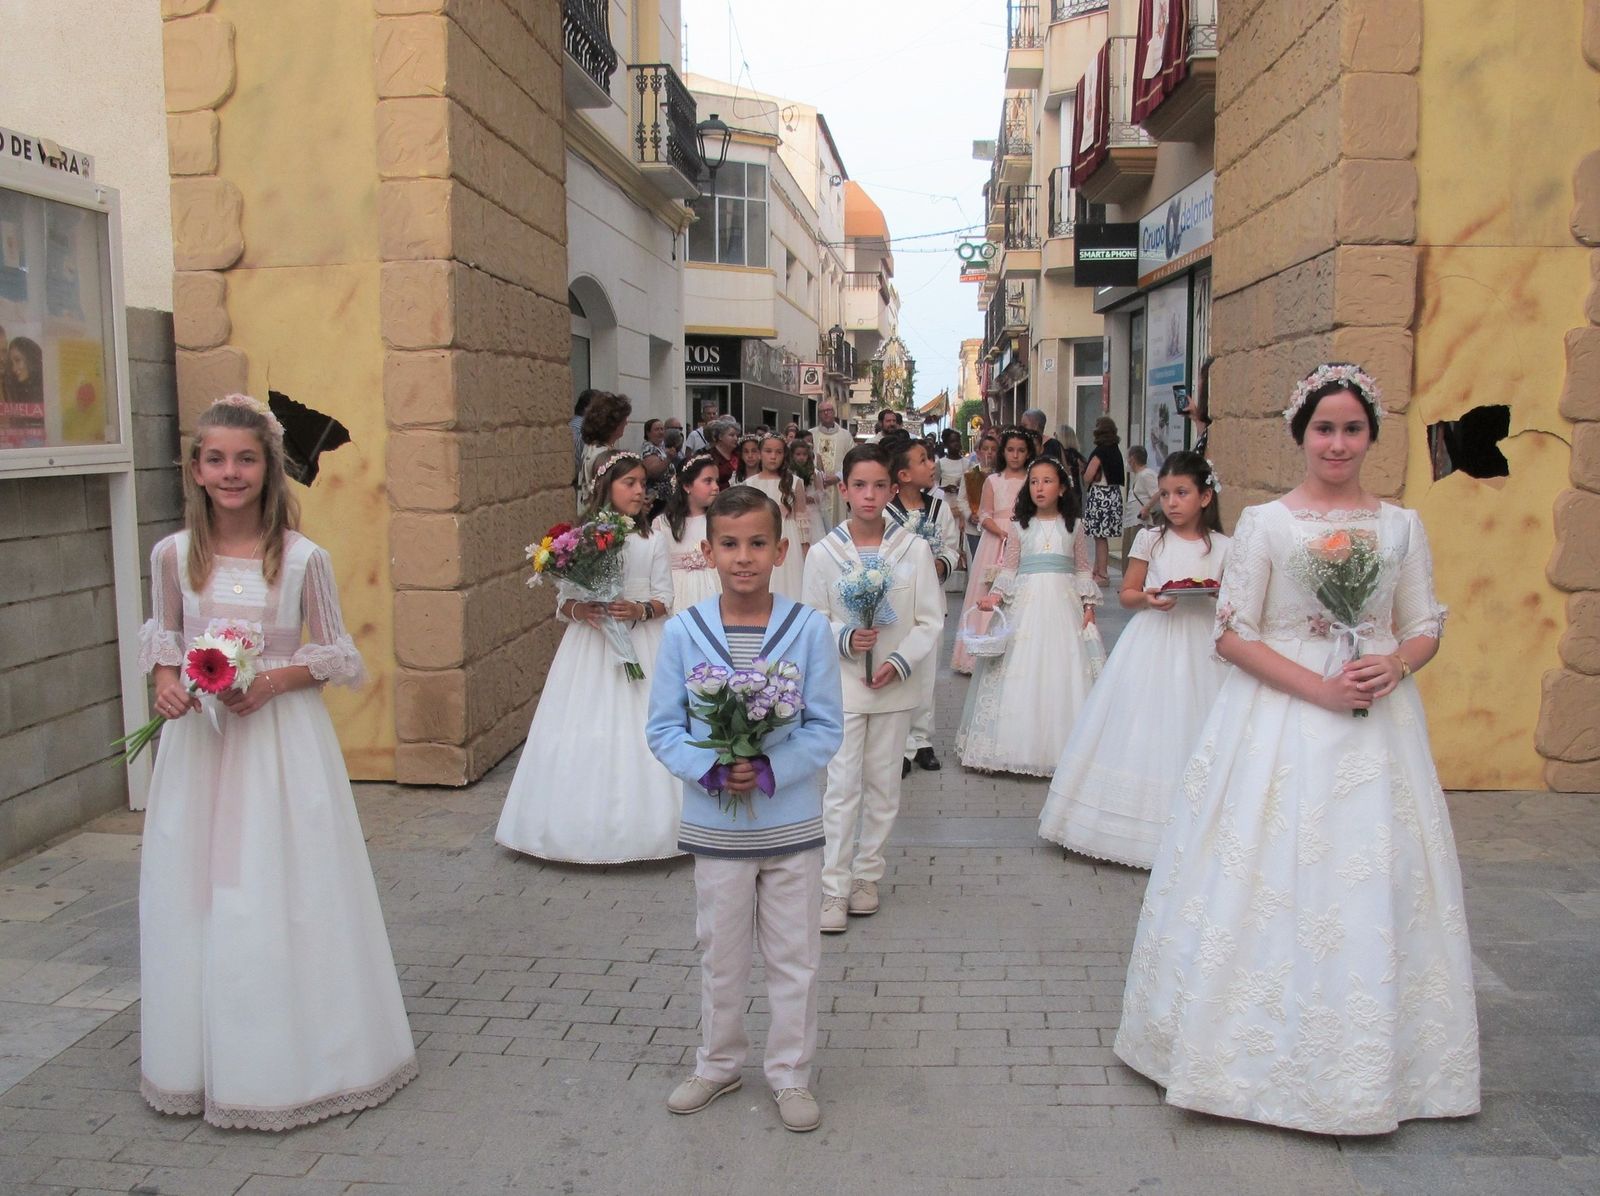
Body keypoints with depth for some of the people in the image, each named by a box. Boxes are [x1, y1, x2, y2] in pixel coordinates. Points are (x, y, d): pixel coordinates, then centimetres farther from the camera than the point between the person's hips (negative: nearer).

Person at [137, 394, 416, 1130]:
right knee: (193, 896, 10)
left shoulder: (303, 558, -8)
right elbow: (161, 636, 14)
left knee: (285, 898, 3)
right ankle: (204, 1060, 29)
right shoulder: (173, 555, -1)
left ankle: (294, 1058, 22)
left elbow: (340, 654, -1)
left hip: (282, 740, -3)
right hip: (198, 740, 3)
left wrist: (277, 678, -17)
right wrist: (164, 679, -6)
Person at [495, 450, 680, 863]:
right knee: (584, 733, 0)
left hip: (640, 645, 0)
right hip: (590, 646, 0)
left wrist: (640, 609, -15)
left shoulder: (652, 541, 3)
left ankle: (639, 821, 11)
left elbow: (665, 597, 4)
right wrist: (578, 610, -16)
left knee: (639, 731, -1)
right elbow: (562, 599, 5)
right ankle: (585, 823, 11)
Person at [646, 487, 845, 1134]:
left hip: (792, 823, -1)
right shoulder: (683, 631, -8)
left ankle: (790, 1073, 31)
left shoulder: (808, 628, -11)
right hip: (715, 827, 1)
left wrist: (771, 770, -21)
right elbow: (663, 728, -3)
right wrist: (711, 768, -20)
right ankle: (718, 1063, 38)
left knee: (794, 957, 12)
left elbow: (826, 728, -7)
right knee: (720, 954, 17)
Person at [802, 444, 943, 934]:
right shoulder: (823, 552, -5)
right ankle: (834, 888, 6)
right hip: (842, 685, -2)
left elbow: (931, 620, -1)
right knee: (842, 788, -2)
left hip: (895, 686, 2)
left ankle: (866, 875, 27)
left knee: (883, 787, 12)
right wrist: (845, 637, -19)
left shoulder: (914, 549, -3)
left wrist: (900, 661, -14)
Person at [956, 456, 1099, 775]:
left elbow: (1083, 570, 11)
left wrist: (1089, 606, 3)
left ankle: (1060, 746, 8)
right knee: (1021, 672, -2)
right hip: (1026, 602, 0)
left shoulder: (1074, 525, 7)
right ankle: (1021, 745, 6)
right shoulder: (1020, 526, 6)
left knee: (1062, 670, -1)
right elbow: (1008, 569, 6)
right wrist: (995, 596, -8)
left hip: (1063, 604, 0)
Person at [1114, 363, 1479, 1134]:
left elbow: (1426, 629, 11)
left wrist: (1394, 667, -12)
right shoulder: (1265, 523, -2)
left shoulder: (1401, 526, 7)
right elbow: (1233, 635, -6)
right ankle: (1261, 1044, 17)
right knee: (1270, 883, 0)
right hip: (1278, 721, -3)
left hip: (1377, 726, 3)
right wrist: (1319, 687, -15)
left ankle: (1367, 1059, 23)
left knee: (1373, 888, 7)